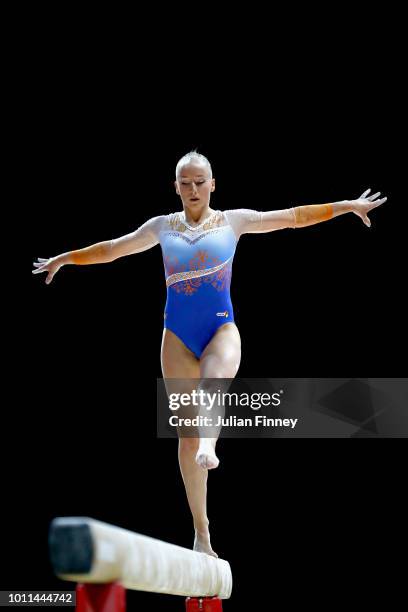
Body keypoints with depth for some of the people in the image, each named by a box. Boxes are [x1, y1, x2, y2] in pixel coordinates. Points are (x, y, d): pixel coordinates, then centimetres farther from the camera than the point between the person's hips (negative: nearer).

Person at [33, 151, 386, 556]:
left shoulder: (234, 220, 10)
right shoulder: (162, 226, 14)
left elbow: (294, 216, 12)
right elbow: (112, 248, 25)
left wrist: (347, 205, 10)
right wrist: (63, 259, 33)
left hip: (222, 328, -1)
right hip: (177, 333, 1)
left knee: (213, 383, -37)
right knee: (186, 430, -3)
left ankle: (208, 448, -64)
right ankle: (201, 534, 1)